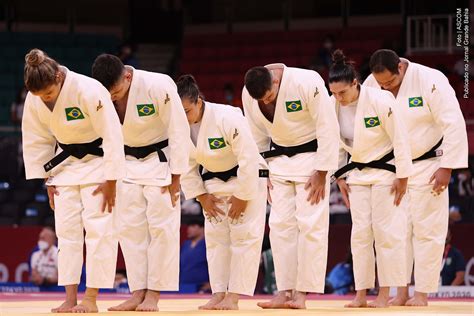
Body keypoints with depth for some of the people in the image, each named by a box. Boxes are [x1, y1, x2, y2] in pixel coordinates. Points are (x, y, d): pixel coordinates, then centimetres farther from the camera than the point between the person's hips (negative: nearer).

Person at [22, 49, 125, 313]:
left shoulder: (89, 91, -29)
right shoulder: (34, 99, -12)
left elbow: (112, 136, -25)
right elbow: (37, 140, 1)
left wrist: (110, 182, -21)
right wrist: (47, 179, 1)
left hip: (98, 160, -5)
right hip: (65, 163, 5)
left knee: (99, 227, -8)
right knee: (67, 229, 2)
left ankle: (91, 299, -6)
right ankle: (70, 299, 5)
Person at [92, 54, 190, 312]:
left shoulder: (158, 87, -28)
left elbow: (178, 130, -20)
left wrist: (175, 176, -16)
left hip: (160, 161, -4)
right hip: (127, 162, 4)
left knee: (161, 226, -6)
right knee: (130, 228, 2)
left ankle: (154, 294, -1)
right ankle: (137, 293, 7)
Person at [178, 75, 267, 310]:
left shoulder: (228, 118, -32)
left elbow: (248, 158, -28)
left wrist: (242, 197, -23)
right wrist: (201, 196, -4)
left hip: (247, 179, -6)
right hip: (213, 183, 6)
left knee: (245, 237, -9)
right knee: (215, 238, 5)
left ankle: (234, 297, -8)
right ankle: (218, 294, 10)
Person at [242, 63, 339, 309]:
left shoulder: (307, 84, -27)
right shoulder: (249, 95, -10)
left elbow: (328, 128, -21)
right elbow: (257, 135, 4)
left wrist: (321, 173, -18)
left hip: (310, 157, -5)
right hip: (279, 158, 5)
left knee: (310, 223, -8)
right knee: (280, 224, 2)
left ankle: (303, 293, -6)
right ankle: (285, 291, 6)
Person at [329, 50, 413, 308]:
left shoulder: (380, 101, -24)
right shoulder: (333, 106, -9)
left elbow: (399, 138, -19)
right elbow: (336, 144, 5)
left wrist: (402, 177, -16)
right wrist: (340, 178, 5)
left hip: (385, 169, -5)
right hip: (357, 173, 5)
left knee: (386, 230, -4)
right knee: (360, 232, 3)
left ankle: (385, 293, 2)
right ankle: (361, 294, 7)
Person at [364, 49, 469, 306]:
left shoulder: (430, 81, -20)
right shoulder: (370, 85, -7)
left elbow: (454, 124, -18)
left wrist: (446, 168, -18)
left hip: (426, 166, -4)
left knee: (427, 231, -2)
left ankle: (422, 293, 5)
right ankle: (401, 292, 13)